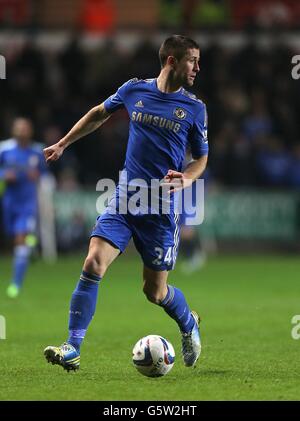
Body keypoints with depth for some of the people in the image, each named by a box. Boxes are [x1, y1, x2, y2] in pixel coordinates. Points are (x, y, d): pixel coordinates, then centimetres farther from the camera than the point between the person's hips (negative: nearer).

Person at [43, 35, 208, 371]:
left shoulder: (194, 108, 0)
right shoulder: (134, 90, 2)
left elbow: (201, 157, 9)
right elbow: (99, 114, 21)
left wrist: (186, 179, -13)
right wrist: (63, 144, 22)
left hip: (162, 207, -1)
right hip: (125, 195, 1)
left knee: (155, 291, 3)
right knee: (94, 263, -18)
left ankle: (189, 325, 37)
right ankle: (72, 349, -15)